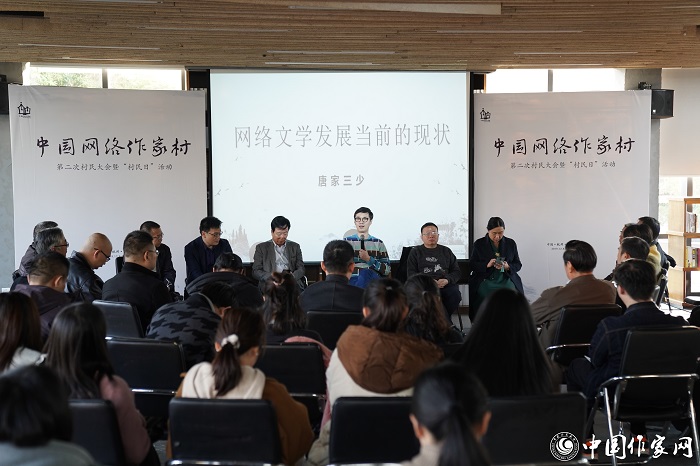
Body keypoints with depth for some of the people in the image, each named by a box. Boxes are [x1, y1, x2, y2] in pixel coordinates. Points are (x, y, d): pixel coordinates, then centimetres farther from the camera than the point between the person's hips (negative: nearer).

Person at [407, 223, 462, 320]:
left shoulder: (446, 251, 26)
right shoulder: (416, 251, 20)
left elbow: (457, 271, 19)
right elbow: (411, 273, 8)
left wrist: (447, 280, -5)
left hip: (446, 284, 3)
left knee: (455, 295, -32)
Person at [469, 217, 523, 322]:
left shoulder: (511, 243, 13)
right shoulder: (479, 244, 8)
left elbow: (518, 265, 13)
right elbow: (471, 264, 5)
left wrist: (507, 266, -10)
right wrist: (487, 265, -13)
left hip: (506, 279, 2)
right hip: (485, 280, -1)